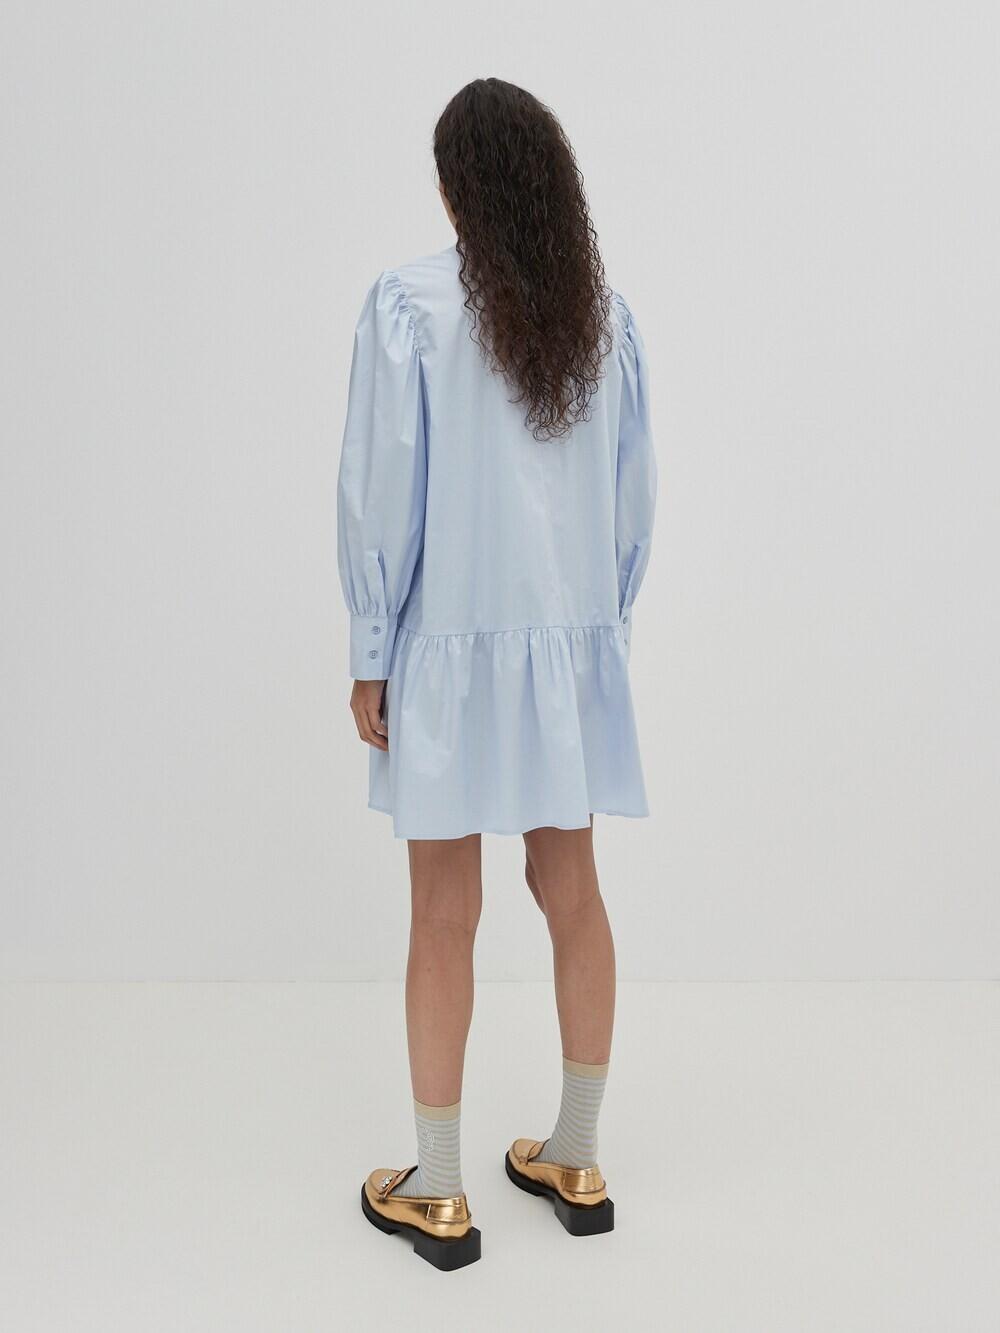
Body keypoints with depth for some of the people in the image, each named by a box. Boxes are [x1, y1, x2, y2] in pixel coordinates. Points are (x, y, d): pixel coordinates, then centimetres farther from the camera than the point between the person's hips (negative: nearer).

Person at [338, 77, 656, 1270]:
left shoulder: (408, 305, -10)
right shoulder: (604, 313, 2)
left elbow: (383, 492, -11)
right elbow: (635, 499, 5)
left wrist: (370, 655, -3)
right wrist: (604, 621, 16)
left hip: (454, 647, -4)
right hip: (571, 647, 4)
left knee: (445, 917, 5)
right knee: (570, 893, 14)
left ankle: (436, 1194, 19)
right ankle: (575, 1161, 28)